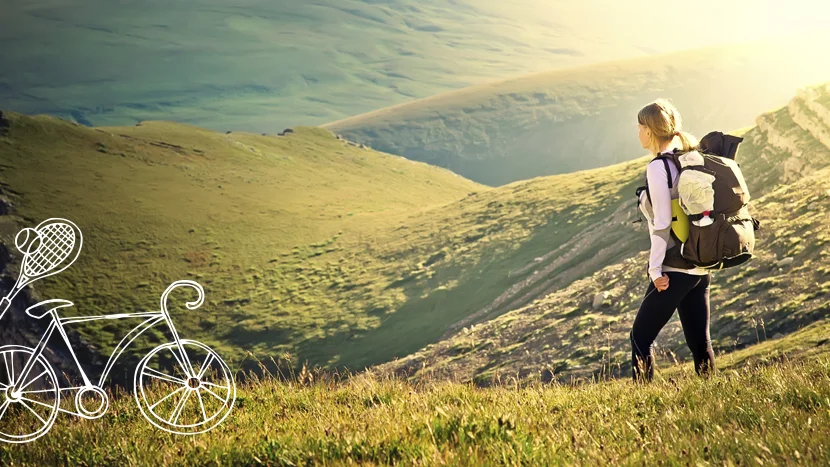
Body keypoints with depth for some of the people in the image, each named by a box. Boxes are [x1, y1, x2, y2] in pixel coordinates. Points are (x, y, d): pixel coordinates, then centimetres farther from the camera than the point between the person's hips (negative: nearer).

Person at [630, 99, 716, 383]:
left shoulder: (658, 167, -14)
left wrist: (656, 269, -13)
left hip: (674, 270, -8)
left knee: (641, 337, 2)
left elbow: (662, 222, -17)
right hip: (701, 267, 8)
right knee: (700, 341, 10)